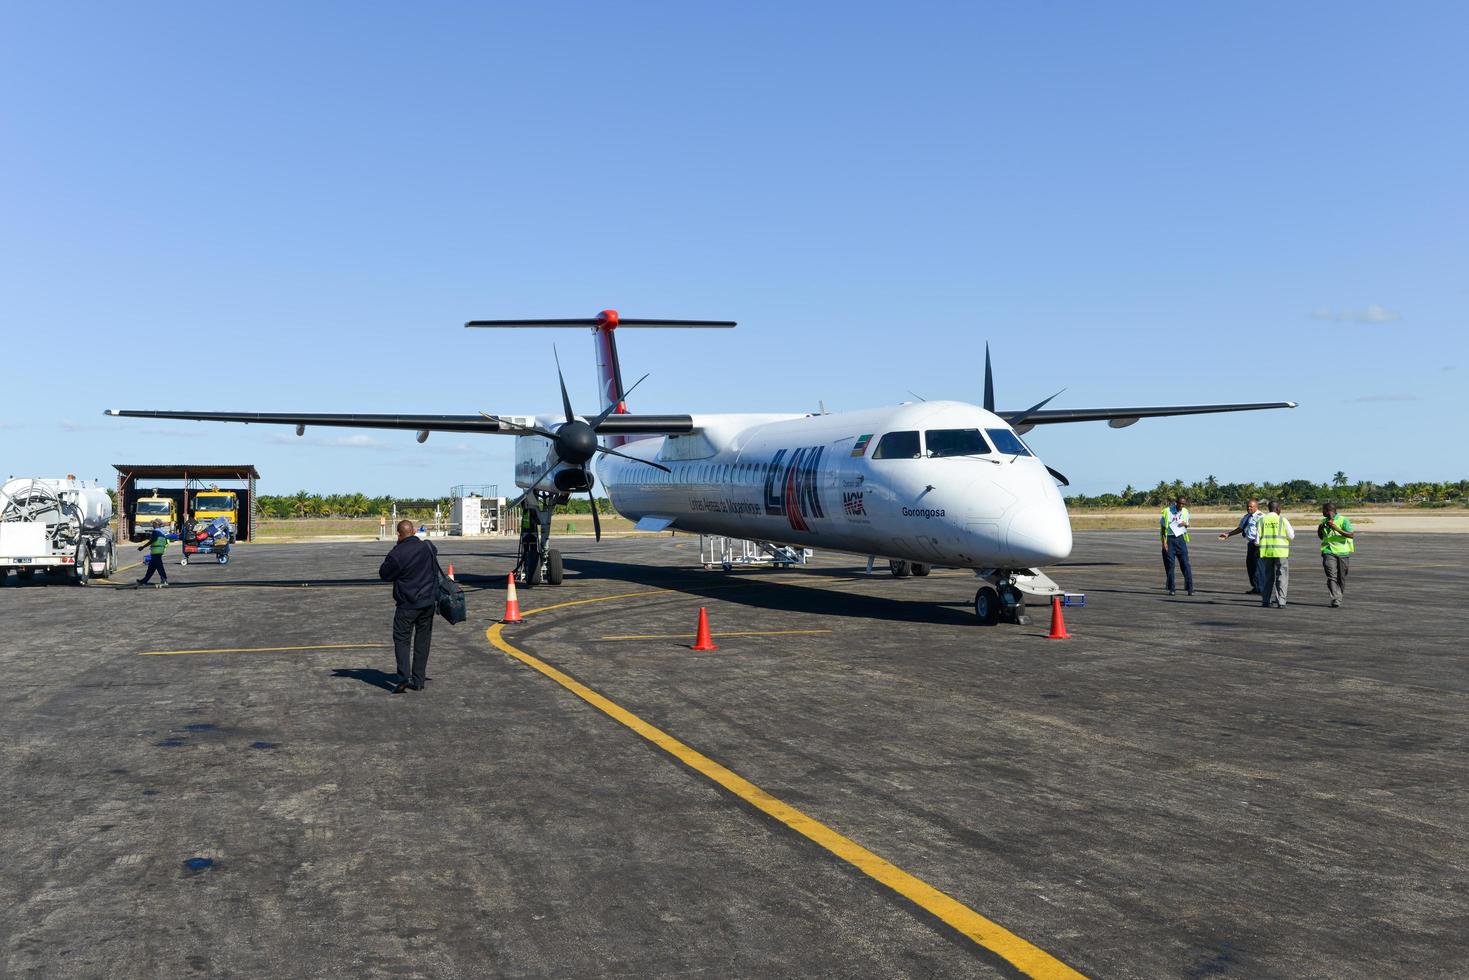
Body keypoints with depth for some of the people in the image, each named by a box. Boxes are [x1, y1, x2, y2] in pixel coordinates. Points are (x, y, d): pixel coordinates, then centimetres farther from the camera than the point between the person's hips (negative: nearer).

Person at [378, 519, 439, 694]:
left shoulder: (396, 554, -16)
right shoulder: (427, 547, -1)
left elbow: (384, 574, -4)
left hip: (407, 605, -5)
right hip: (428, 603, 5)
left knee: (401, 640, 3)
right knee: (423, 641, 11)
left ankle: (404, 677, -14)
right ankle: (418, 680, 13)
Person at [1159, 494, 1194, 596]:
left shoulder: (1185, 512, 7)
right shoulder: (1167, 511, -4)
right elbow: (1162, 528, 0)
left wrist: (1185, 524, -5)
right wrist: (1164, 542, -8)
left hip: (1180, 539, 2)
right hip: (1169, 539, -2)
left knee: (1186, 564, -5)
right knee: (1169, 565, -1)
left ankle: (1190, 588, -3)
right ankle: (1171, 589, 6)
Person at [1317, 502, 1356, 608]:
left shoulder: (1343, 520, -5)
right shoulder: (1324, 521, 11)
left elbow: (1352, 535, -16)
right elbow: (1321, 537, 25)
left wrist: (1337, 529, -24)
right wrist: (1319, 529, 3)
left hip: (1342, 552, -2)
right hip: (1329, 552, 2)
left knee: (1341, 577, 7)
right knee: (1332, 576, -13)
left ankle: (1339, 597, 25)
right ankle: (1336, 600, -19)